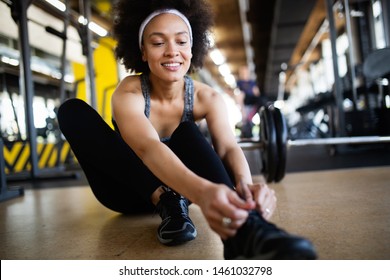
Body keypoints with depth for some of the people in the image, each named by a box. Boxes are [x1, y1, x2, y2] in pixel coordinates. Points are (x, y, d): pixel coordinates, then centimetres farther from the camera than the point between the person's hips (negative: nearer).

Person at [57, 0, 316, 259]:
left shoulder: (207, 97, -13)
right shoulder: (128, 94, -23)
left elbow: (229, 147, -28)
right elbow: (148, 148, -42)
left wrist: (245, 185, -53)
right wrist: (203, 192, -63)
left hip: (179, 185, 1)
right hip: (131, 191, -1)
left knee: (188, 133, -30)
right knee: (73, 111, -23)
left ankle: (244, 229, -52)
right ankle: (167, 203, -32)